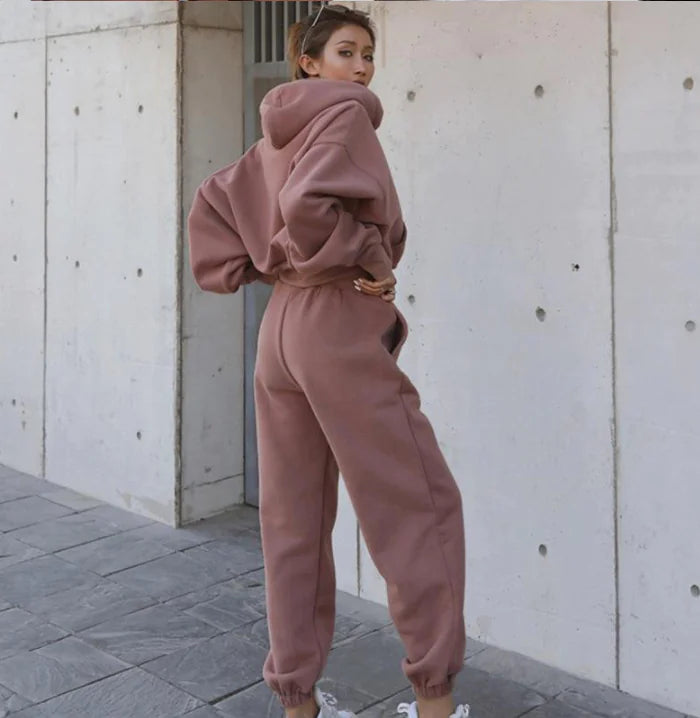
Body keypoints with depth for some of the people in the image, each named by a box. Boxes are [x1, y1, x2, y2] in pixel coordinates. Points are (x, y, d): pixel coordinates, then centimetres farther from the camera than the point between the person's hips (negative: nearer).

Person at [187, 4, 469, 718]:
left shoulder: (275, 139, 19)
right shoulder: (345, 114, -6)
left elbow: (210, 204, 21)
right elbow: (308, 204, -24)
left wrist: (244, 269, 15)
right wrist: (369, 262, -13)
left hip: (279, 328, 9)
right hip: (342, 326, -9)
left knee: (294, 521, 11)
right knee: (421, 504, -1)